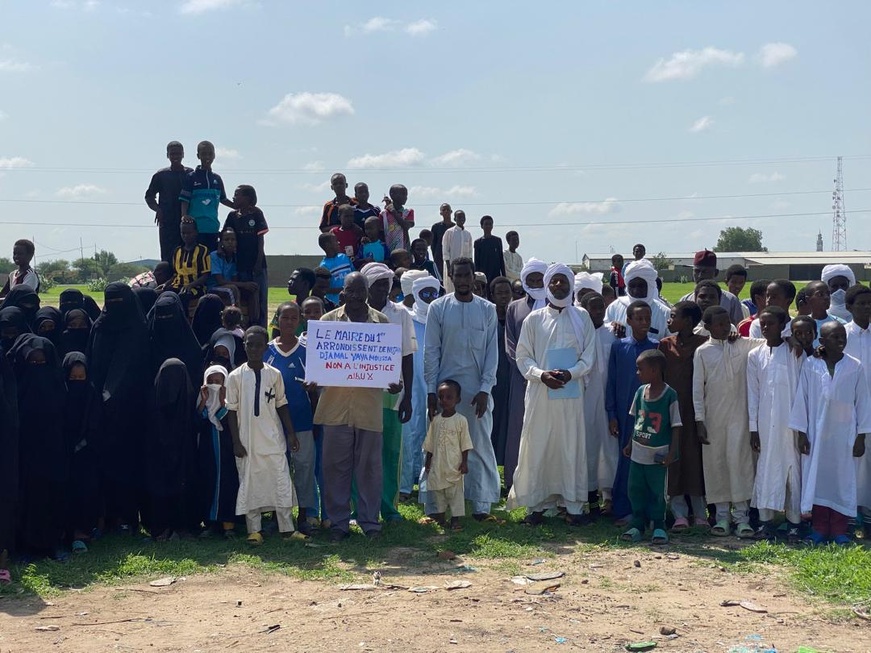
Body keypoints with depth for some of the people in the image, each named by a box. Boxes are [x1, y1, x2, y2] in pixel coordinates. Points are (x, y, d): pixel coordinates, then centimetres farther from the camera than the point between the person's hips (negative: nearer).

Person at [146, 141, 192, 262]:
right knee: (167, 256, -4)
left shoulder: (190, 174, 8)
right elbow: (149, 196, 13)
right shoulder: (161, 175, 8)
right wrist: (157, 209, -6)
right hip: (167, 223, -1)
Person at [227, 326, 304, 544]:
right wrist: (236, 442, -5)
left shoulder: (274, 374, 4)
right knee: (249, 484, 2)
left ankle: (287, 528, 6)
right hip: (248, 442, -1)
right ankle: (254, 530, 9)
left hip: (273, 439, 1)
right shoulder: (236, 376, -1)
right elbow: (232, 411, -1)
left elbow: (281, 405, 10)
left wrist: (291, 433, 6)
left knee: (281, 481, 0)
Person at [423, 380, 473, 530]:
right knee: (437, 491, 9)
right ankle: (440, 517, 19)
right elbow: (429, 443, 12)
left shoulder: (461, 420, -5)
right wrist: (428, 461, 10)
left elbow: (465, 444, -3)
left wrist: (464, 462, -7)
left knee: (455, 491, -1)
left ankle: (455, 519, 2)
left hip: (454, 465, -4)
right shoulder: (435, 420, 6)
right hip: (437, 465, 4)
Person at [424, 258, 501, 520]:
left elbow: (492, 351, 3)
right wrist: (431, 390, -4)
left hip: (477, 390, 0)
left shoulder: (487, 309, 4)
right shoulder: (438, 308, 2)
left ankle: (481, 504, 7)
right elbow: (431, 351, 1)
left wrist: (485, 389, -6)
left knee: (481, 446, 2)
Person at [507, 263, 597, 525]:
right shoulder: (534, 319, 6)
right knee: (537, 447, 0)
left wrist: (570, 373, -13)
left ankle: (573, 505, 8)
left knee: (572, 447, 2)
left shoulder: (582, 318, 7)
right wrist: (541, 374, -14)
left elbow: (589, 356, 5)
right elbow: (523, 357, 4)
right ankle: (536, 503, 9)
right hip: (540, 393, 0)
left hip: (572, 394, 0)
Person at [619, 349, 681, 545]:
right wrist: (630, 444, 14)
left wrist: (672, 452, -14)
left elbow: (676, 426, -9)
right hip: (638, 453, 6)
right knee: (635, 490, 9)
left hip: (658, 455, -5)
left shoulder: (670, 395, -12)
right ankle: (637, 526, 18)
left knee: (657, 492, 2)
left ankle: (658, 527, 14)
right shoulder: (640, 391, 4)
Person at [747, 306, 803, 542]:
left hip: (791, 422, -2)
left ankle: (794, 524, 8)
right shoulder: (755, 356, 7)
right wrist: (753, 427, 3)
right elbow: (752, 392, 7)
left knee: (793, 468, 2)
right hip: (765, 423, 2)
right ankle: (765, 522, 8)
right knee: (766, 469, 3)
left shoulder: (794, 352, 1)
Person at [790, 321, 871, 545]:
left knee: (842, 480, 2)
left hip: (844, 434, 0)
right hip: (817, 433, 0)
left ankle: (839, 531, 10)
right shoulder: (810, 365, -2)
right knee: (817, 478, 3)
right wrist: (801, 433, -1)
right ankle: (819, 530, 12)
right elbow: (801, 399, 1)